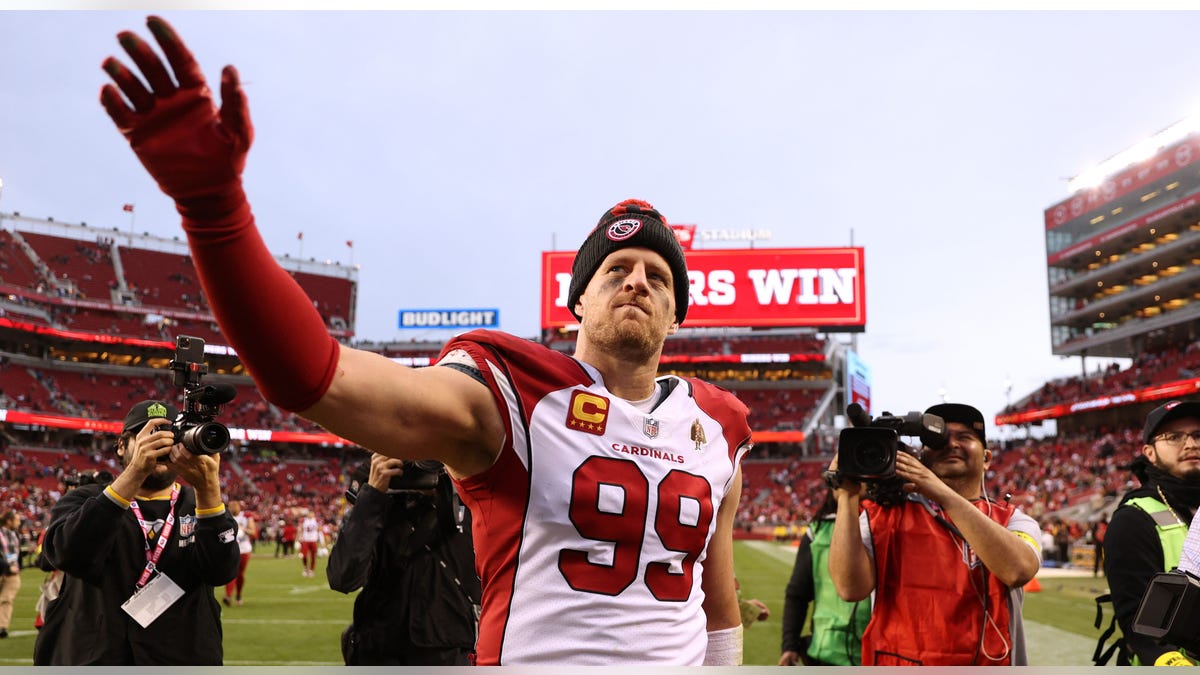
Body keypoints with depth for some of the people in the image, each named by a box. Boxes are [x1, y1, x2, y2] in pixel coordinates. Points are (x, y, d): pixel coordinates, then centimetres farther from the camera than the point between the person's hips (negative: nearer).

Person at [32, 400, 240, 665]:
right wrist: (135, 472, -30)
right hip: (92, 659, -1)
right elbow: (70, 556, -20)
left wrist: (209, 488, -29)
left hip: (184, 659, 1)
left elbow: (221, 571, -14)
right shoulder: (84, 502, 1)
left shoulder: (200, 506, 4)